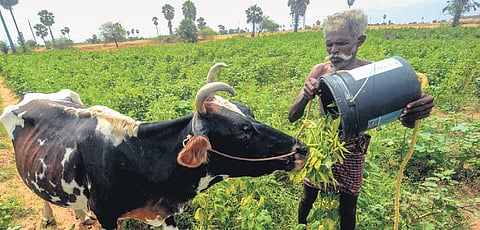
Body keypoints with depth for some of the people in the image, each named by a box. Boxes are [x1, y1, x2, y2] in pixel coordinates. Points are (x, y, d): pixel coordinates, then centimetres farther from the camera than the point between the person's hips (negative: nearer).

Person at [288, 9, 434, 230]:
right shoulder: (320, 71, -10)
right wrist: (305, 96, -35)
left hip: (352, 152, 0)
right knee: (307, 200, 13)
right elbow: (292, 116, -13)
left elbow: (406, 121, -13)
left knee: (347, 207, 15)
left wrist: (416, 111, -37)